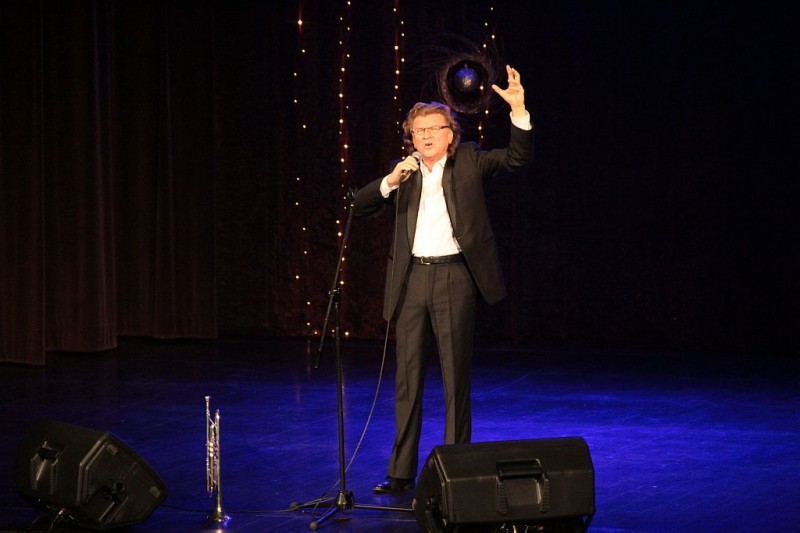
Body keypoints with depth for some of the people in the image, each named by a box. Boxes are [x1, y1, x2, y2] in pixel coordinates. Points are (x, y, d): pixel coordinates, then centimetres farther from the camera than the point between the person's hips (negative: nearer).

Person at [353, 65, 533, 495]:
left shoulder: (469, 161, 7)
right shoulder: (404, 173, 13)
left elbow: (516, 157, -6)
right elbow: (359, 206, 6)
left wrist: (519, 111, -20)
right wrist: (390, 181, -11)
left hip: (455, 277, -3)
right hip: (411, 279, 3)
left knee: (456, 379, 0)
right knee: (407, 381, 7)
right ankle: (401, 472, 13)